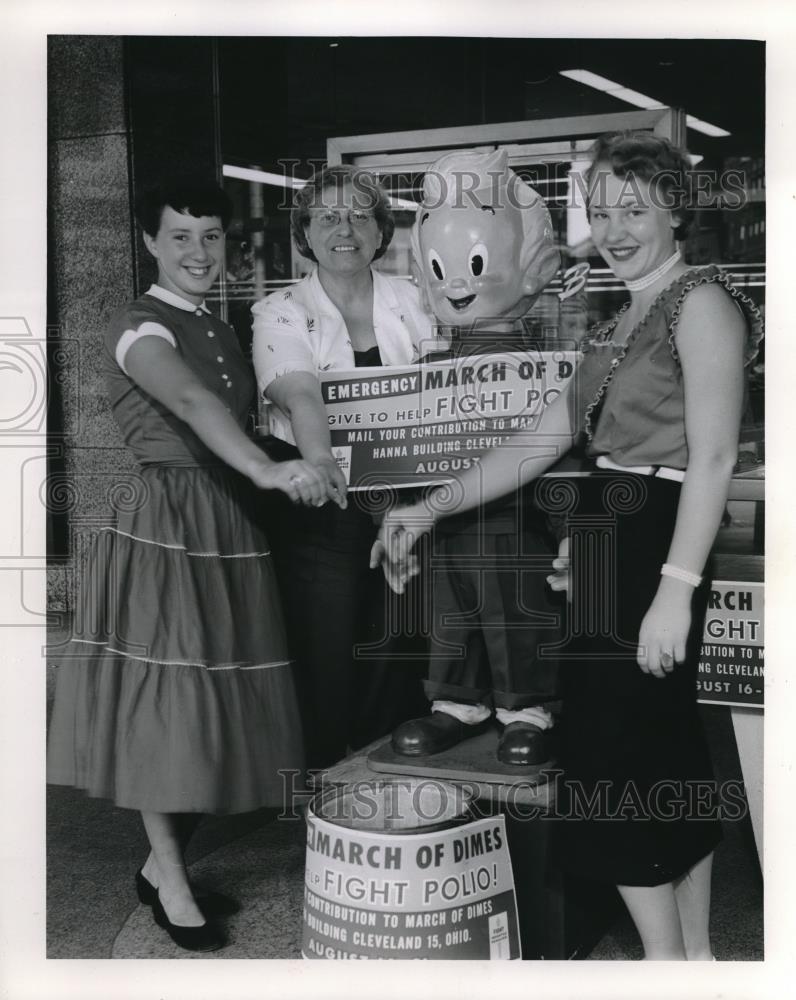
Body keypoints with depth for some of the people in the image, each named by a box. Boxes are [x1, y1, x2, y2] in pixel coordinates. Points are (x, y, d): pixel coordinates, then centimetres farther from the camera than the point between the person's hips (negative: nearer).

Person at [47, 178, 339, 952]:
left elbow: (236, 417, 12)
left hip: (227, 528, 8)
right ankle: (172, 886, 15)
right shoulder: (141, 327, -11)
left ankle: (162, 866, 27)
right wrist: (267, 472, -45)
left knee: (213, 706, 11)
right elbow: (192, 403, -31)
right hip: (167, 526, -8)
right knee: (165, 705, 0)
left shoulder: (220, 330, 15)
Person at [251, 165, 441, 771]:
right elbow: (301, 396, -20)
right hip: (321, 500, -3)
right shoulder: (281, 315, -2)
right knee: (328, 658, -1)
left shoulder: (408, 301, 9)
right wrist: (321, 459, -38)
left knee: (395, 655, 7)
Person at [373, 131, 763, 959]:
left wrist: (676, 588, -23)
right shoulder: (621, 323, 18)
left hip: (654, 551, -8)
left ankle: (667, 965, 11)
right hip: (606, 550, 8)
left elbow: (713, 457, -17)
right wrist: (431, 510, 9)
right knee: (667, 762, 13)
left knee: (617, 766, -3)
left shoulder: (701, 302, -8)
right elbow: (540, 443, 15)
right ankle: (695, 957, 25)